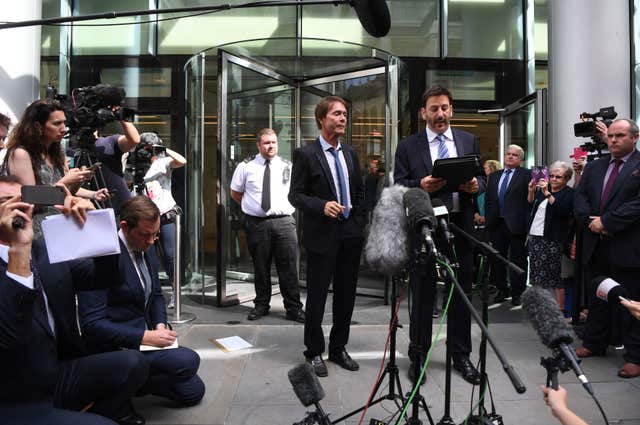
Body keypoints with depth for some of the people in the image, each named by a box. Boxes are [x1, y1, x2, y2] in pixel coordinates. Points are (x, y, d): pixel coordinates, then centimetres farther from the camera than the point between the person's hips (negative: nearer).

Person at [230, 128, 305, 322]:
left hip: (284, 221, 0)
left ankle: (294, 308, 10)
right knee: (260, 267, 10)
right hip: (256, 223, 0)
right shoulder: (246, 166, 4)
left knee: (288, 267, 0)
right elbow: (235, 193, 14)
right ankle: (261, 305, 26)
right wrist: (251, 206, 8)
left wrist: (289, 206, 6)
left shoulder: (288, 166, 6)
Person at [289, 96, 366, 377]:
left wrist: (360, 221, 8)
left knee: (346, 295, 12)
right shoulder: (306, 154, -5)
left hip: (351, 234, 5)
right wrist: (323, 206, -23)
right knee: (317, 297, 4)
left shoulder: (350, 154, 11)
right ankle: (314, 352, 20)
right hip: (321, 235, -5)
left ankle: (338, 348, 27)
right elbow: (295, 195, -8)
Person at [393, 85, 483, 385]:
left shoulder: (469, 141, 10)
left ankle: (461, 356, 25)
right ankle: (418, 356, 21)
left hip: (460, 227, 2)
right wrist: (421, 186, -20)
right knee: (422, 295, 7)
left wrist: (475, 185, -12)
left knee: (461, 295, 11)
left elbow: (481, 180, 11)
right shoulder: (408, 146, 3)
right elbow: (398, 187, -1)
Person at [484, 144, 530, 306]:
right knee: (497, 259, 10)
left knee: (518, 260, 3)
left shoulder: (526, 175, -1)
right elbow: (488, 199, 16)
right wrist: (488, 218, 7)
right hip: (496, 224, 5)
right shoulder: (494, 176, 15)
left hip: (516, 224, -5)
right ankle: (502, 290, 24)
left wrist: (527, 223, -13)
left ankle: (517, 293, 13)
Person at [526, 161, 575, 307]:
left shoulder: (569, 193, -5)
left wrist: (547, 194, -26)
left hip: (552, 240, -6)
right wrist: (531, 191, 0)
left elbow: (562, 210, -21)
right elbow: (530, 205, 17)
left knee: (554, 276, -3)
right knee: (536, 273, 10)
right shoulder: (542, 188, 11)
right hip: (534, 237, 6)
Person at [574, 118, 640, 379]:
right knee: (597, 299, 17)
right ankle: (594, 344, 31)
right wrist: (590, 221, -10)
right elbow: (580, 197, 8)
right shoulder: (593, 167, 14)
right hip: (596, 246, 6)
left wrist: (606, 221, -17)